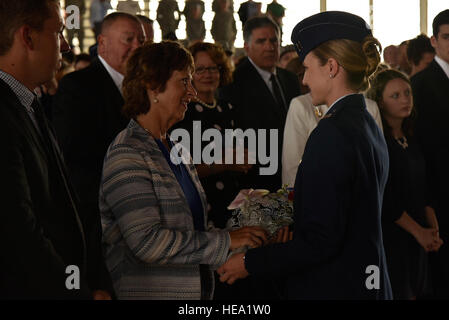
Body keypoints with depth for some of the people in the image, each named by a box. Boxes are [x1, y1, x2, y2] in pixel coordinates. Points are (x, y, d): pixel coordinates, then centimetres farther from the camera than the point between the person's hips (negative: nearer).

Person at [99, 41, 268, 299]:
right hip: (147, 292, -8)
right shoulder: (127, 155, -14)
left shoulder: (177, 152, 14)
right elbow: (147, 242, -22)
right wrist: (225, 241, -18)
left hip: (195, 290, 8)